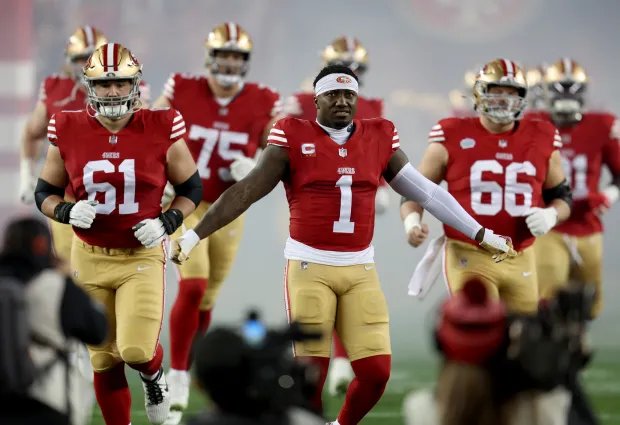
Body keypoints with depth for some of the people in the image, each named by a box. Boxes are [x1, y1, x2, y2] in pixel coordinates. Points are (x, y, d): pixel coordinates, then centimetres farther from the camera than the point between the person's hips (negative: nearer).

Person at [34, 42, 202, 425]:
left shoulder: (162, 130, -8)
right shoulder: (68, 132, -5)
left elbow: (192, 188, 4)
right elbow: (45, 193, 7)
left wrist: (168, 222, -13)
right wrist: (67, 212, -14)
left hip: (143, 255, -2)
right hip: (90, 259, 2)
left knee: (136, 349, -17)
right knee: (104, 360, 8)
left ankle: (154, 375, 20)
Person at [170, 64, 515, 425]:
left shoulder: (379, 138, 8)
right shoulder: (294, 138, -2)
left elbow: (426, 191, 15)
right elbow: (246, 192, -4)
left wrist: (482, 235, 17)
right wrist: (194, 236, -9)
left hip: (361, 269, 3)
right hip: (310, 266, -3)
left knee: (376, 372, -4)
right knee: (311, 374, -5)